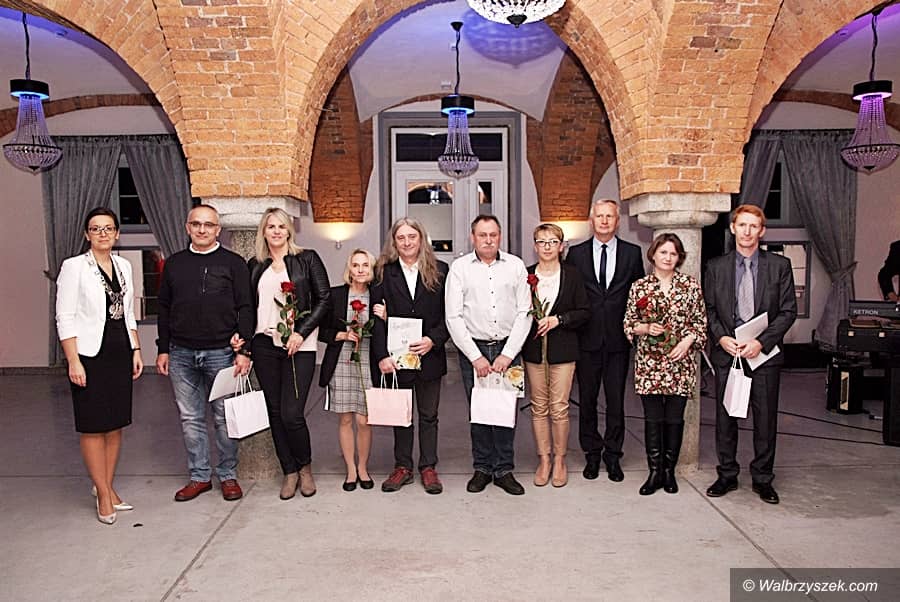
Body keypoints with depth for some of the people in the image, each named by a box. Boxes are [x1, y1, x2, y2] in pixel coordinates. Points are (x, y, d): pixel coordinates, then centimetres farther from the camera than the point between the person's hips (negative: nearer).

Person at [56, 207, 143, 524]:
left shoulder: (124, 265, 9)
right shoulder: (74, 267, -7)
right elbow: (65, 318, -9)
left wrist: (136, 350, 10)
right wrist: (73, 361, -15)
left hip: (121, 354, 6)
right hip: (90, 355, -5)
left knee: (116, 424, 11)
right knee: (93, 427, 2)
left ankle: (108, 488, 23)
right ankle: (103, 495, 13)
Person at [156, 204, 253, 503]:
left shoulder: (233, 263, 1)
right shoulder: (174, 264, 12)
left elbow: (245, 309, -3)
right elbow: (164, 309, 15)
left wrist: (243, 351, -9)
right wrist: (163, 349, 9)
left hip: (222, 352, -3)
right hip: (181, 354, 4)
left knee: (225, 417, 4)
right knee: (190, 418, 9)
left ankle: (228, 476, 18)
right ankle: (199, 476, 22)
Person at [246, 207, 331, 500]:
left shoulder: (307, 259, 2)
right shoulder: (255, 265, 13)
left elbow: (324, 299, -2)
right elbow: (249, 306, 17)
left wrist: (300, 333, -10)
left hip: (298, 345, -4)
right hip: (264, 345, 4)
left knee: (292, 413, -9)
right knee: (275, 412, 8)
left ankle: (305, 467, 16)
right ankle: (289, 472, 22)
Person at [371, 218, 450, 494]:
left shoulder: (440, 271, 1)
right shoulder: (384, 272, 0)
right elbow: (377, 317, -4)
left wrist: (433, 340, -15)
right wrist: (382, 355, -13)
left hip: (429, 355, 0)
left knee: (429, 415, 11)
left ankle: (428, 468, 23)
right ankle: (402, 466, 24)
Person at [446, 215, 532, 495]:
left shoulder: (515, 266, 4)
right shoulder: (460, 267, 1)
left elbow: (524, 313, 2)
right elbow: (453, 317, -3)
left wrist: (508, 354, -6)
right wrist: (476, 356, -8)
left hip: (508, 348, 1)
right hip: (472, 348, -1)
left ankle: (504, 470, 16)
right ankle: (482, 468, 19)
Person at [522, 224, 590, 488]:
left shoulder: (572, 275, 3)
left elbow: (584, 312, 1)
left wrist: (557, 320, -11)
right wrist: (532, 317, -9)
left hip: (562, 349, -1)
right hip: (534, 349, 2)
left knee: (559, 407, -1)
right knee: (539, 407, 6)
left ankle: (560, 460, 16)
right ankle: (543, 459, 18)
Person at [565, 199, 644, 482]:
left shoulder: (632, 253, 6)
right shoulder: (576, 253, 5)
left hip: (618, 340, 0)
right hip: (587, 341, 0)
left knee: (616, 401, 5)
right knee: (587, 400, 7)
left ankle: (613, 456, 19)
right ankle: (592, 454, 21)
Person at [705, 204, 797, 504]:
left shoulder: (779, 265, 2)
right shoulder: (716, 267, 6)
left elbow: (788, 311, -1)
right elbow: (709, 309, 7)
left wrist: (761, 342, -12)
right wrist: (721, 338, -10)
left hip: (765, 353, -1)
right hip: (726, 352, 1)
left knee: (765, 419, 6)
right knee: (725, 417, 8)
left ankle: (762, 479, 21)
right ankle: (727, 475, 22)